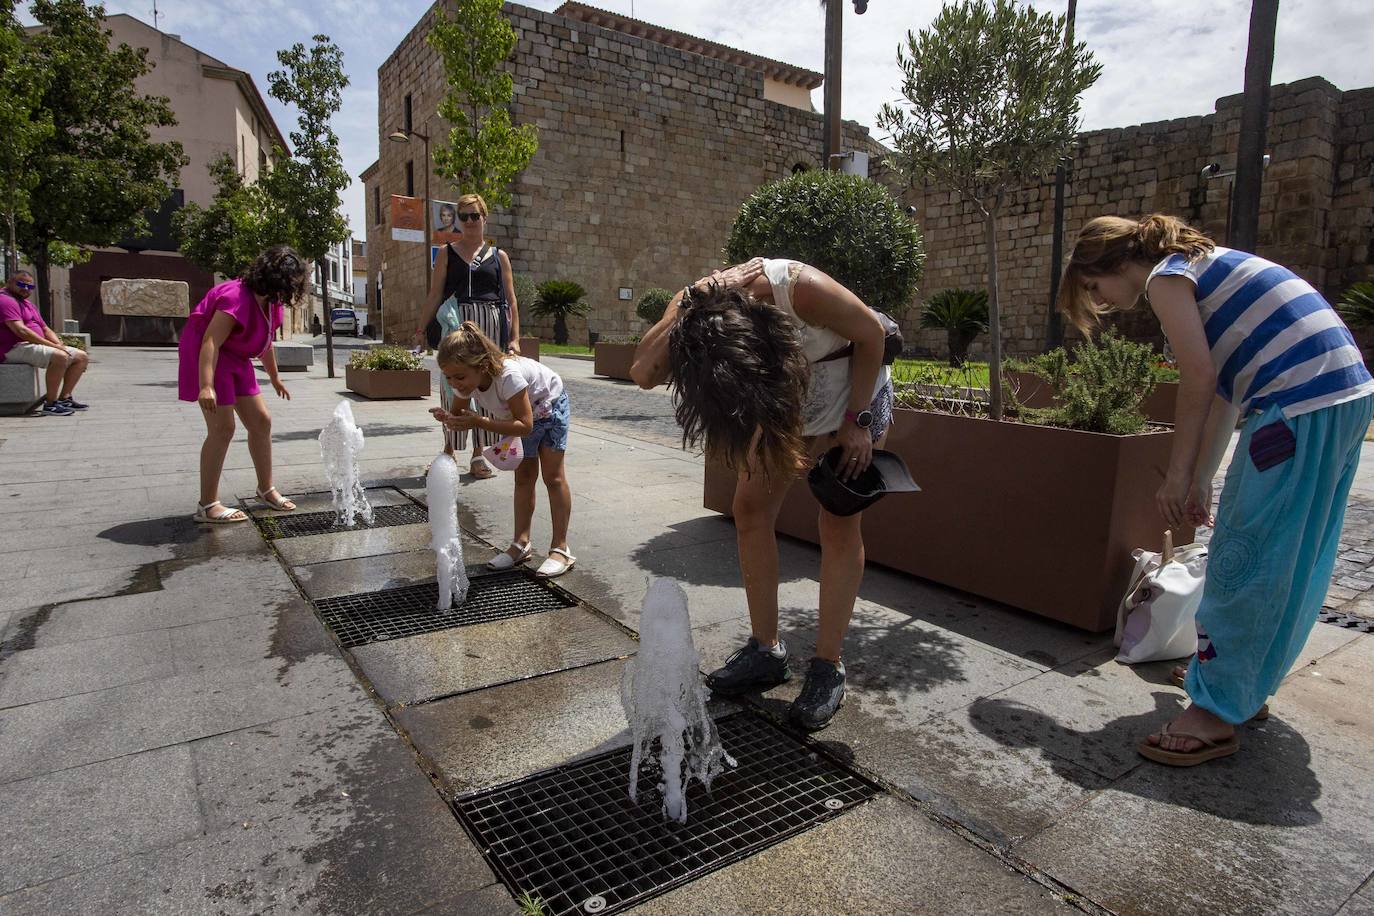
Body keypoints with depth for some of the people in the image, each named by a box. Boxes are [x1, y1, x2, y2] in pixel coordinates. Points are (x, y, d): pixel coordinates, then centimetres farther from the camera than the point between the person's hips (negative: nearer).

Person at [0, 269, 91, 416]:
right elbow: (20, 330, -21)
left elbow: (45, 329, 23)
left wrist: (59, 344, 1)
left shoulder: (28, 304, 24)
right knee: (59, 357, -34)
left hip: (35, 345, 10)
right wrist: (53, 346, -21)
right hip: (15, 349, -10)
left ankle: (64, 398, -1)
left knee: (82, 357, 6)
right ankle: (50, 404, -29)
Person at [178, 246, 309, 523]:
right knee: (222, 428, -13)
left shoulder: (270, 303, 3)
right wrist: (206, 386, -43)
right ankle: (207, 505, -6)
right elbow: (211, 342, -33)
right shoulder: (238, 298, -26)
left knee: (261, 421, 7)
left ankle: (266, 489, 20)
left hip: (236, 360, 9)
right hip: (208, 357, -9)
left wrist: (275, 379, 25)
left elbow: (266, 344, 18)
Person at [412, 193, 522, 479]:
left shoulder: (499, 256, 13)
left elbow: (511, 300, 9)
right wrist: (421, 330, 1)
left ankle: (478, 454, 11)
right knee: (453, 386, -4)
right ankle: (449, 450, 8)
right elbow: (435, 295, 9)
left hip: (491, 326, 1)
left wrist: (515, 338, 0)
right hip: (456, 324, -1)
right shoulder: (448, 253, 12)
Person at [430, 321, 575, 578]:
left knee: (553, 476, -5)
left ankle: (560, 549, 0)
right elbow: (459, 412, -8)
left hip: (549, 404, -6)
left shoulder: (508, 375, -43)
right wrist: (447, 417, -33)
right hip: (518, 411, 6)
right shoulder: (467, 380, -24)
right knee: (523, 477, 9)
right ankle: (521, 543, 15)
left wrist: (479, 422, -47)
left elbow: (524, 426, -40)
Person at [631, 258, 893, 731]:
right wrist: (688, 312, -45)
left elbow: (871, 334, -22)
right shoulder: (692, 305, -26)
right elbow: (643, 373, -37)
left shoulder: (799, 288, -39)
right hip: (787, 401, 5)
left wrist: (856, 422, -19)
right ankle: (766, 650, 9)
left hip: (853, 392, -4)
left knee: (839, 524, -7)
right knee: (751, 507, -2)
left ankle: (828, 669, 2)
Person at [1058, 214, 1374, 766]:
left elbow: (1200, 379, -11)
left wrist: (1176, 476, -4)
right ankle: (1246, 685, 31)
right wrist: (1200, 481, 21)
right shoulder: (1202, 266, 23)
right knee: (1291, 560, 17)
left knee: (1244, 559, -5)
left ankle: (1215, 715, 3)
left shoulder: (1165, 276, -4)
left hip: (1301, 404, -10)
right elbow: (1225, 386, 21)